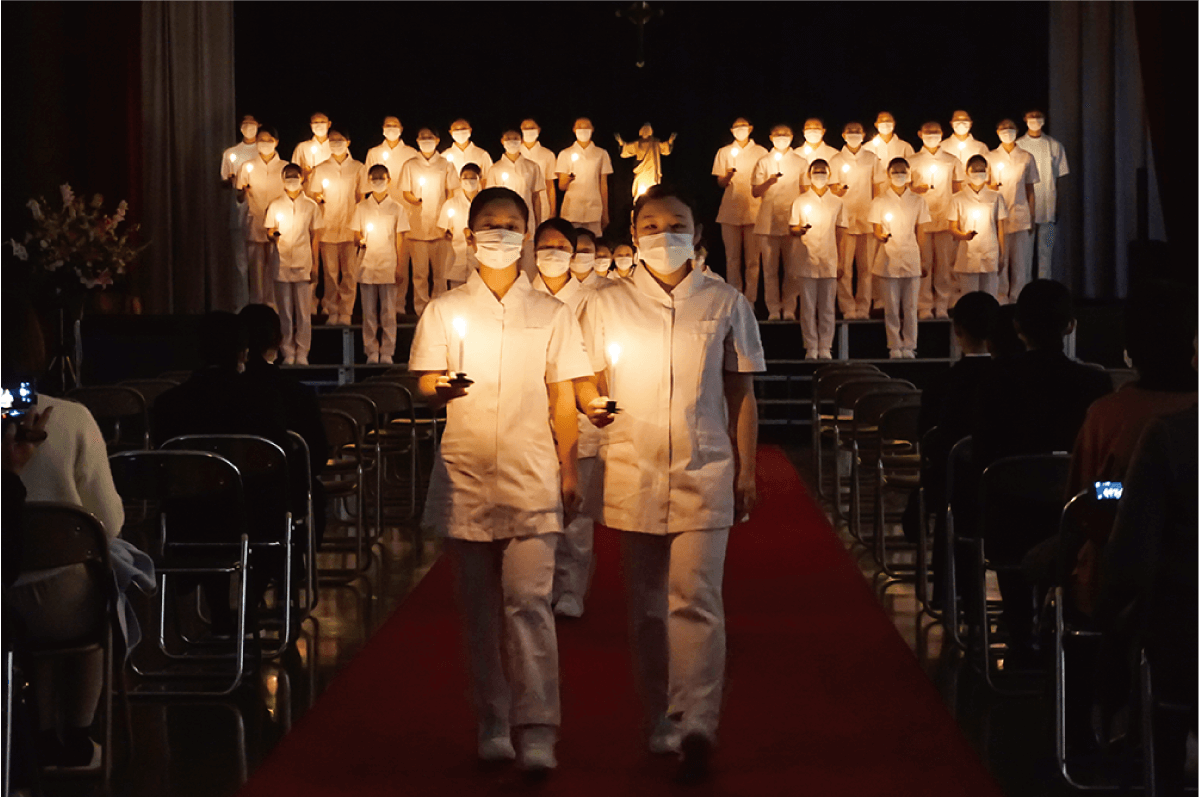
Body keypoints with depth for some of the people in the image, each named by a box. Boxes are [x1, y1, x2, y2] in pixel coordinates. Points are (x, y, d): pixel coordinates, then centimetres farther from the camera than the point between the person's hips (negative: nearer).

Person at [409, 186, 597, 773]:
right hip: (466, 476, 1)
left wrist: (569, 471, 2)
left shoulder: (551, 315, 10)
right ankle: (493, 726, 12)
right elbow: (423, 390, 4)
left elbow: (563, 402, 10)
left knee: (529, 599, -11)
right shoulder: (444, 311, 10)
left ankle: (537, 732, -12)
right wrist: (442, 389, -19)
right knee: (481, 606, 4)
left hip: (531, 478, -1)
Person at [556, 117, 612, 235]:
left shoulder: (601, 154, 13)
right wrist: (568, 178, -19)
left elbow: (603, 185, 13)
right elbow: (561, 187, 5)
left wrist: (605, 212, 8)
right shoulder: (565, 154, 10)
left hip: (594, 212, 0)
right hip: (571, 211, 0)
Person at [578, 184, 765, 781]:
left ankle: (697, 723, -18)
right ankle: (659, 721, 15)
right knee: (645, 605, 6)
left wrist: (746, 470, 8)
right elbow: (590, 390, 14)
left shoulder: (725, 305, 7)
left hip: (703, 473, -2)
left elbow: (741, 395, 10)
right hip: (632, 474, 2)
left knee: (696, 598, -12)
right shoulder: (604, 306, 8)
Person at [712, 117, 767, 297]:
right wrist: (727, 176, -16)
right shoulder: (724, 152, 12)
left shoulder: (761, 152, 10)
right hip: (730, 211, 1)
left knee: (752, 259, -4)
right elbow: (720, 183, 8)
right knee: (732, 258, -1)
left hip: (754, 211, -1)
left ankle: (750, 301, -1)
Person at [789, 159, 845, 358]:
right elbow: (792, 229, 8)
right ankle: (811, 347, 2)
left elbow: (840, 232, 12)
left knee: (827, 308, 0)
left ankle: (825, 348, 5)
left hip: (829, 262, 1)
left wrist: (839, 261, 7)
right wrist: (800, 230, -17)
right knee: (807, 306, -2)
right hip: (806, 261, -1)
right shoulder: (801, 201, 9)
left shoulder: (837, 203, 11)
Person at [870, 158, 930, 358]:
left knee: (910, 307, 0)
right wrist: (881, 236, -20)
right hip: (888, 259, -1)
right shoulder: (879, 202, 6)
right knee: (891, 307, -1)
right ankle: (895, 347, 5)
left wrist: (924, 259, 8)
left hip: (911, 259, 1)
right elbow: (876, 230, 3)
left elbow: (920, 233, 11)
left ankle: (909, 347, 7)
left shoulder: (918, 202, 10)